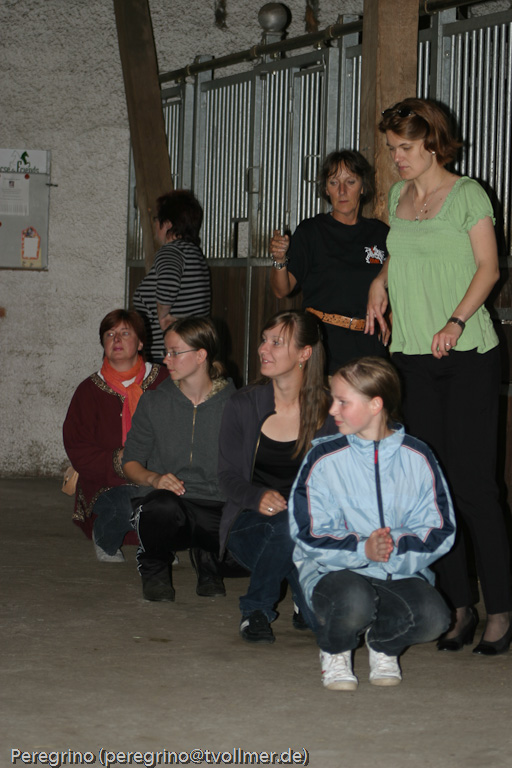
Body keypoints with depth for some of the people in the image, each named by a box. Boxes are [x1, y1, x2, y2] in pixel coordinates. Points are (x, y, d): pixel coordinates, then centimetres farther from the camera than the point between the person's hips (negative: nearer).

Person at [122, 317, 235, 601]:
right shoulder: (155, 404, 8)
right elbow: (131, 461, 14)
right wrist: (154, 478, -9)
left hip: (216, 510, 0)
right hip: (169, 503, 0)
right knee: (162, 506, -39)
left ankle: (208, 559, 7)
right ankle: (154, 566, -2)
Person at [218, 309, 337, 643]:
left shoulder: (328, 411, -5)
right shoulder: (244, 405, -2)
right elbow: (229, 476, 1)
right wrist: (258, 497, -22)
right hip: (251, 524, 0)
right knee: (288, 526, -37)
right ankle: (257, 610, -12)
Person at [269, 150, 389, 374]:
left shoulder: (380, 233, 11)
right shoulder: (311, 231, 4)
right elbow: (282, 290, -1)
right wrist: (279, 260, -19)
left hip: (368, 347, 2)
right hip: (322, 341, -2)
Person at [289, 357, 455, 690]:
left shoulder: (417, 458, 2)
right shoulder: (324, 458, -2)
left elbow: (441, 532, 0)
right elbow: (310, 536, -5)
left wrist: (397, 547, -21)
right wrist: (362, 549, -23)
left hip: (402, 573, 2)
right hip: (335, 570, -1)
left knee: (433, 617, -30)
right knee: (354, 601, -37)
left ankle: (384, 645, 7)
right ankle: (336, 651, 1)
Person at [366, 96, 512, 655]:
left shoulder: (466, 194, -2)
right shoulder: (398, 196, 15)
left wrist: (456, 322, -18)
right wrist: (380, 282, 10)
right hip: (412, 355, 6)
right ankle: (459, 606, 10)